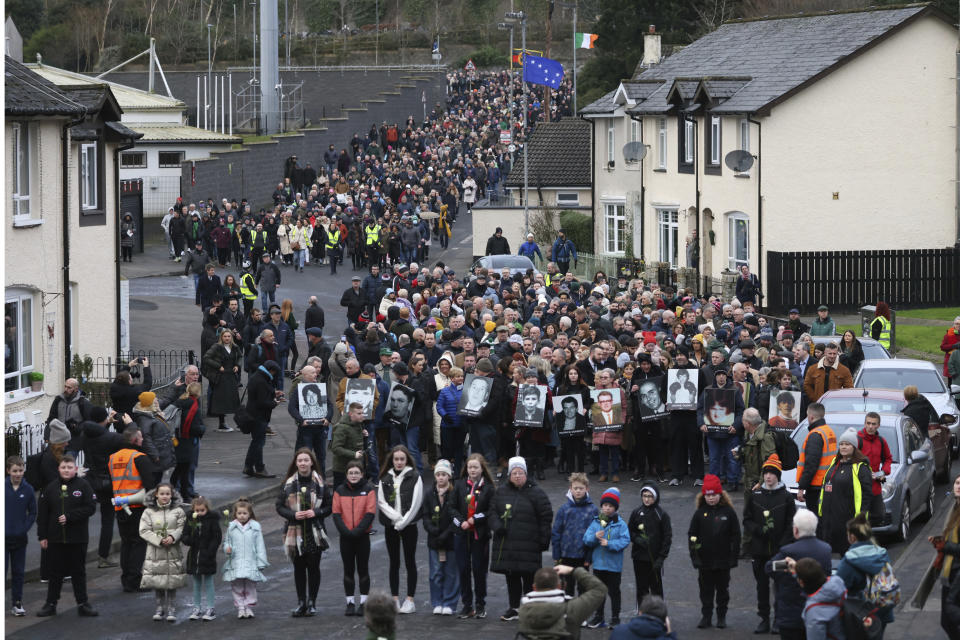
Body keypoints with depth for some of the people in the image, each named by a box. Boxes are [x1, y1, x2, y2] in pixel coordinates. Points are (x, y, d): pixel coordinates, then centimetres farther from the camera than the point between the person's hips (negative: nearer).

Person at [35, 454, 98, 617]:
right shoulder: (51, 488, 3)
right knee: (55, 572, 7)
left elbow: (90, 507, -9)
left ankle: (82, 604, 14)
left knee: (78, 571, 7)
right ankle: (51, 604, 14)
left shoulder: (83, 486, -2)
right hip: (55, 538, 2)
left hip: (78, 538, -1)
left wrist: (69, 517, -16)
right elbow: (42, 513, 5)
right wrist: (42, 536, 1)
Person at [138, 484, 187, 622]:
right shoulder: (149, 512, 2)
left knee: (172, 582, 3)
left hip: (173, 552, 0)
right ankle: (160, 608, 17)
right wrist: (159, 540, -15)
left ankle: (171, 609, 13)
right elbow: (144, 531, -4)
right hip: (155, 552, 0)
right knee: (157, 582, 3)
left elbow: (182, 528, -1)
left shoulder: (178, 511, 4)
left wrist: (172, 537, -20)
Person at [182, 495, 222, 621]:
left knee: (208, 582, 3)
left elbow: (217, 538, -7)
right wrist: (187, 540, -20)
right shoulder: (190, 520, 3)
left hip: (207, 556, -4)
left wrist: (210, 552, -15)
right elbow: (184, 535, 4)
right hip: (194, 556, 4)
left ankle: (210, 609, 9)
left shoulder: (212, 520, -7)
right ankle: (197, 608, 19)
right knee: (196, 583, 12)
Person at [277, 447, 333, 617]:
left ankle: (311, 603, 13)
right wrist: (293, 514, -12)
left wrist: (316, 512, -13)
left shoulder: (320, 484, 0)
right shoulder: (289, 484, 2)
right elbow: (279, 506, 5)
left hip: (315, 533, -1)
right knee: (298, 567, 5)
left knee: (313, 567, 3)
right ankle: (301, 603, 13)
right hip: (295, 532, 1)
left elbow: (330, 506, 4)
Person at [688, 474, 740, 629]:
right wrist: (694, 556, -5)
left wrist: (734, 556, -5)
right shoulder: (700, 513, -1)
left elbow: (735, 535, 0)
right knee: (706, 590, 7)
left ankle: (721, 617, 19)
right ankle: (706, 617, 15)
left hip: (723, 560, -1)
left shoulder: (728, 512, -3)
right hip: (705, 559, 1)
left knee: (723, 590, 9)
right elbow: (692, 535, 2)